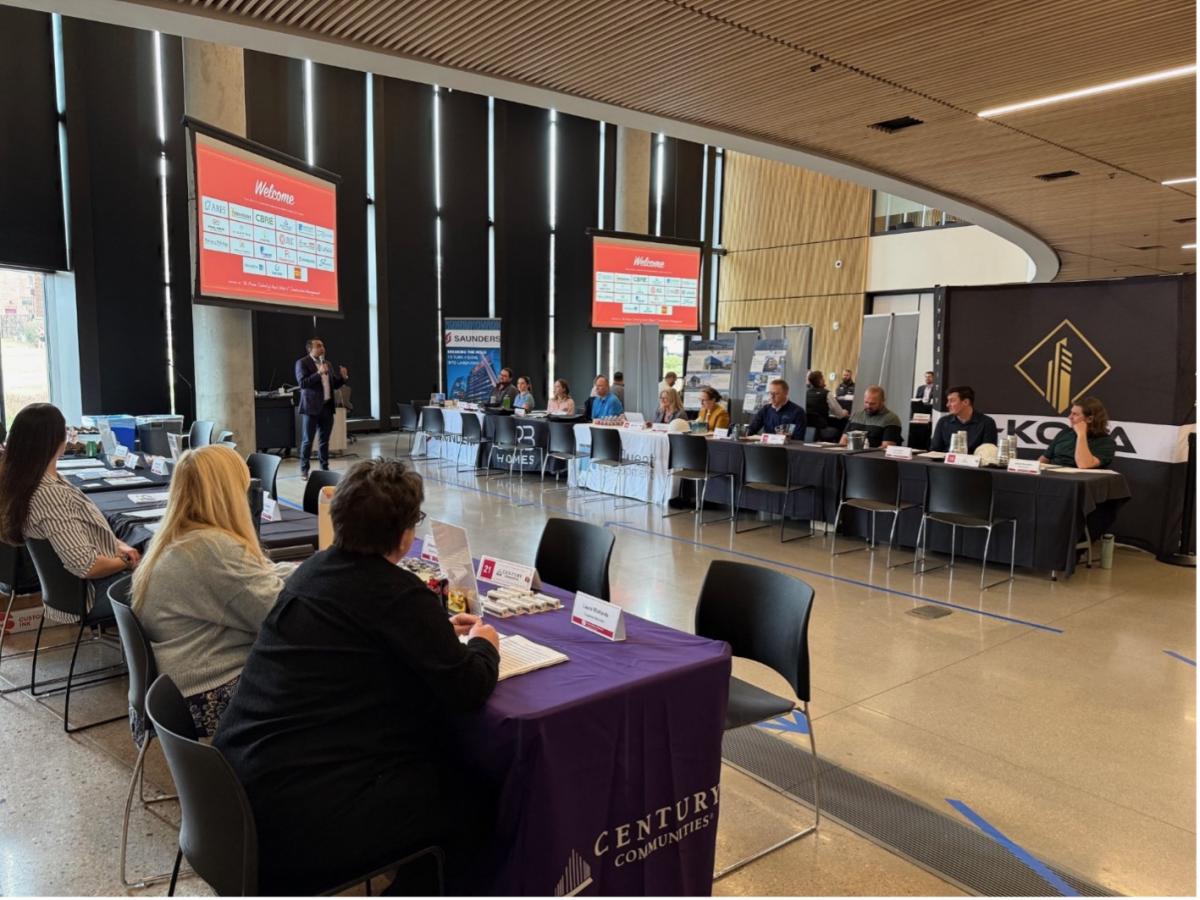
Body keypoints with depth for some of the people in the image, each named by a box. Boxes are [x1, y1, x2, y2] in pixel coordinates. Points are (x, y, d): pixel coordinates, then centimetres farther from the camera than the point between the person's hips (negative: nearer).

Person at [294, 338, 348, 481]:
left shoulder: (327, 364, 16)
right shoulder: (302, 363, -4)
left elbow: (334, 384, 17)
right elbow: (302, 383, -16)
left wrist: (343, 377, -2)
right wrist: (319, 373, -23)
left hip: (327, 406, 6)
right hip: (311, 407, -6)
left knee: (324, 440, 10)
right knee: (307, 440, -1)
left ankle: (325, 468, 17)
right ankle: (304, 470, 6)